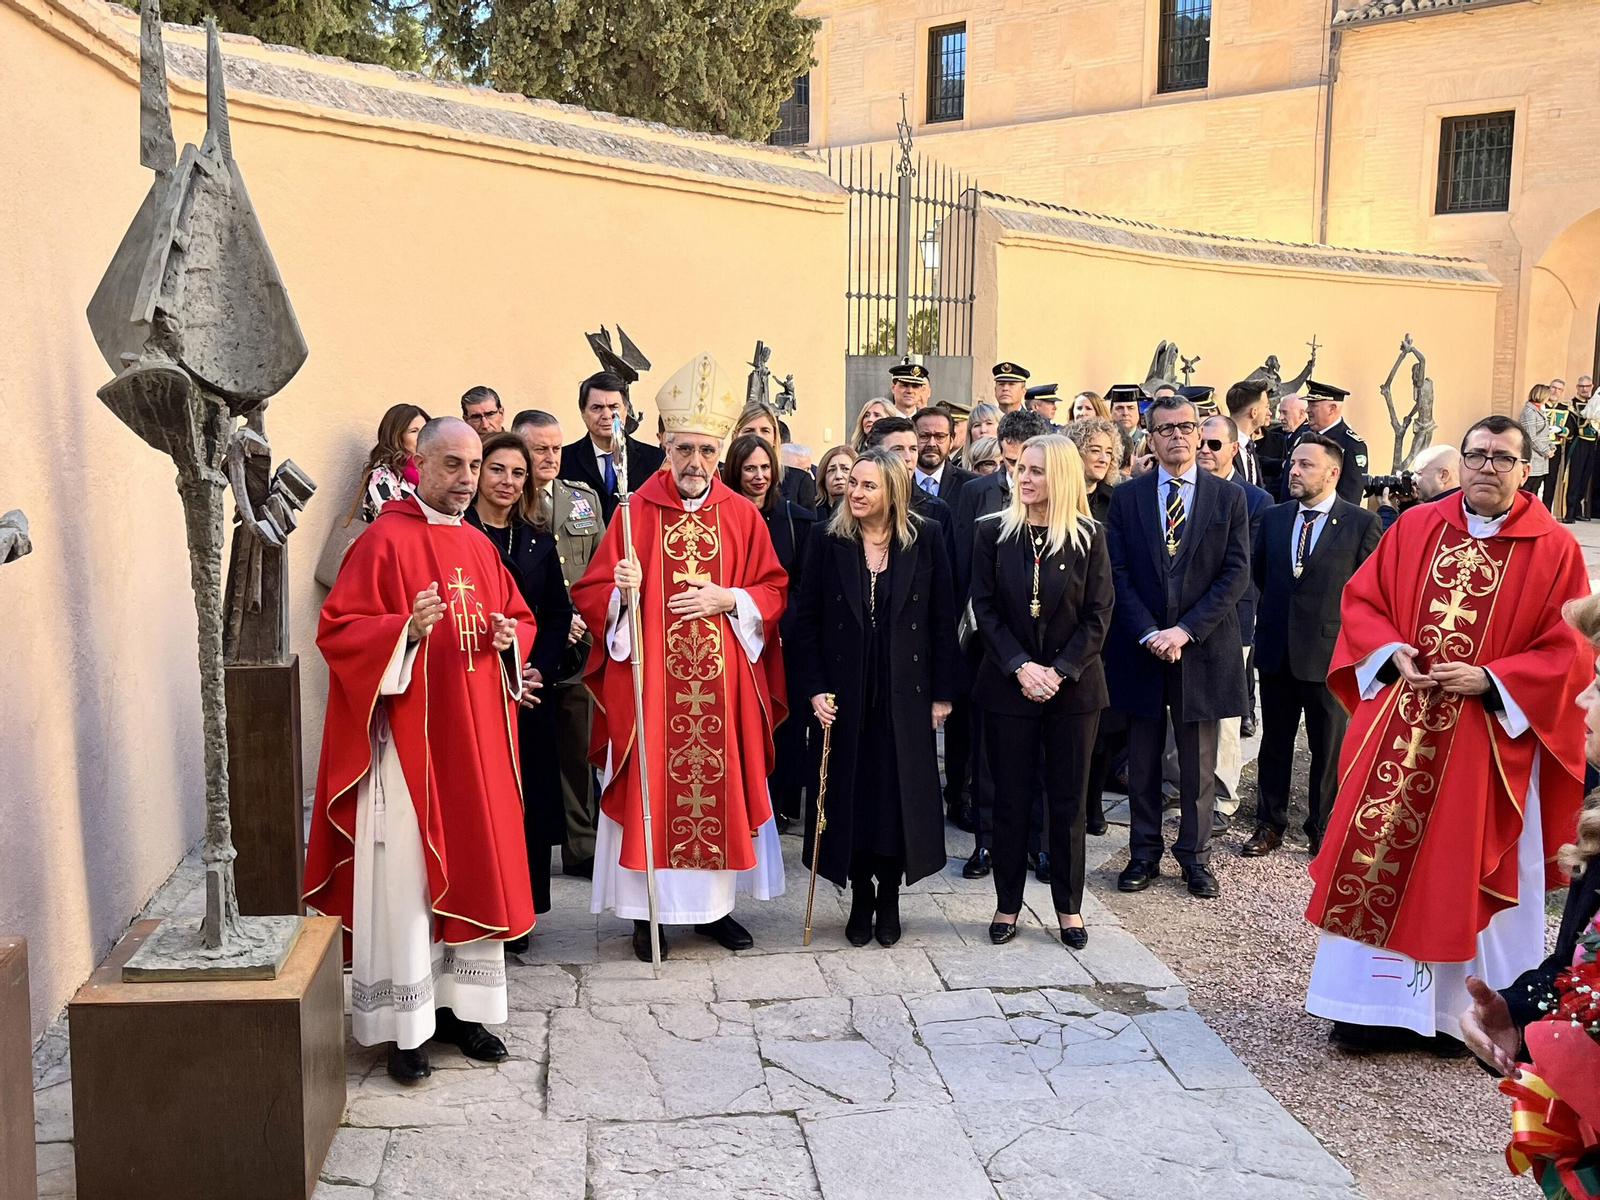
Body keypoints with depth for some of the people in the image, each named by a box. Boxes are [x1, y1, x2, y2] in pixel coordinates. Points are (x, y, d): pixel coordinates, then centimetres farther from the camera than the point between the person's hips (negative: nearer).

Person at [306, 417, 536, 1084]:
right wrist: (406, 628, -27)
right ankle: (405, 1028, 11)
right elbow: (336, 630, -12)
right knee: (406, 878, -1)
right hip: (407, 741, -7)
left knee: (474, 869, 12)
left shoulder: (479, 546, 12)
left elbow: (519, 617, 21)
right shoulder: (384, 541, -8)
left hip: (474, 740, 7)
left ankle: (462, 1005, 26)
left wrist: (510, 637, -1)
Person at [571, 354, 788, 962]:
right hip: (649, 684, -2)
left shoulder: (742, 515, 5)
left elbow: (773, 592, 7)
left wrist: (728, 599, -10)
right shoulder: (635, 512, -1)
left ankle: (714, 902, 25)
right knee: (651, 790, 2)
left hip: (723, 686, 2)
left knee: (721, 787, 9)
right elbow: (590, 594, -2)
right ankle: (650, 908, 17)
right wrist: (623, 593, -22)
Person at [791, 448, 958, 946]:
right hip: (846, 693, 1)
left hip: (904, 692, 0)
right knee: (850, 793, 5)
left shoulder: (924, 539, -2)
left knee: (900, 793, 6)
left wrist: (942, 693, -3)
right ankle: (861, 899, 22)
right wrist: (815, 688, -7)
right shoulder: (829, 542, -1)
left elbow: (943, 620, -1)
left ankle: (889, 899, 22)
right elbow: (806, 620, 0)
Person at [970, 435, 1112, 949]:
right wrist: (1020, 667, -13)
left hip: (1073, 688, 0)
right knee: (1010, 799, 6)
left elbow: (1098, 615, -3)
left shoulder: (1089, 537, -1)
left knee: (1068, 800, 7)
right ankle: (1007, 904, 19)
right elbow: (985, 608, -2)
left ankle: (1069, 906, 20)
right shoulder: (993, 532, 0)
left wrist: (1059, 671, -12)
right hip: (1008, 686, 0)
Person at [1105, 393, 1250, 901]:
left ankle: (1194, 855, 22)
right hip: (1140, 647, 1)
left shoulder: (1229, 498, 2)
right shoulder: (1126, 497, 3)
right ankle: (1144, 853, 22)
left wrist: (1185, 630, -14)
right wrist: (1148, 633, -12)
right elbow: (1118, 574, -1)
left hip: (1202, 647, 0)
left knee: (1199, 762, 9)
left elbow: (1236, 574, -5)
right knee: (1143, 760, 9)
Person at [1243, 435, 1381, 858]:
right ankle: (1270, 824, 24)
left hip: (1330, 650, -3)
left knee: (1329, 748, 8)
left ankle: (1323, 829, 22)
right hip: (1276, 649, 4)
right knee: (1274, 742, 12)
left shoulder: (1361, 522, -6)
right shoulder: (1274, 517, 6)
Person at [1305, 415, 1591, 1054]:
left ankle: (1463, 1013, 22)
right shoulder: (1414, 527, 5)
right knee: (1378, 856, 4)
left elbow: (1570, 650, -4)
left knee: (1467, 873, 6)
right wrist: (1392, 653, -8)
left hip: (1491, 736, -2)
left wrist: (1491, 680, -15)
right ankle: (1376, 1005, 18)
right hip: (1398, 731, 2)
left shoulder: (1554, 549, -2)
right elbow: (1362, 598, 10)